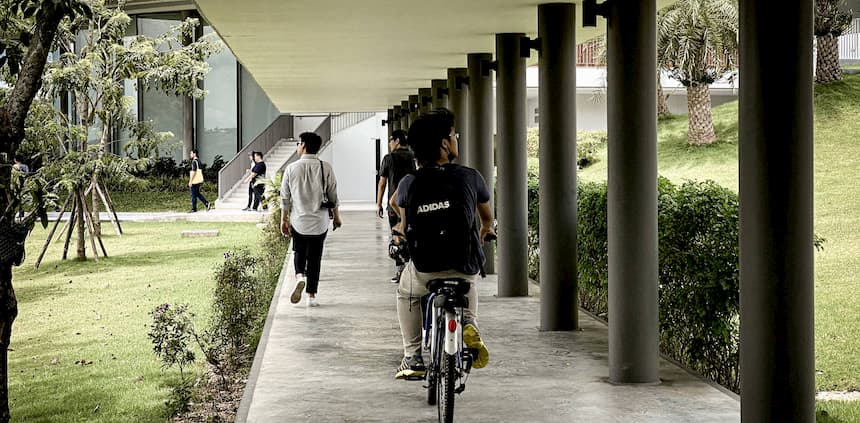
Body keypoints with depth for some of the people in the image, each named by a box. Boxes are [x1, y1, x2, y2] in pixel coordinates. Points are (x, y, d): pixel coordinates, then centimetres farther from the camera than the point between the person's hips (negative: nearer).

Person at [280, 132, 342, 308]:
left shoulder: (292, 168, -6)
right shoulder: (326, 168, -6)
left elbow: (285, 197, -2)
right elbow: (333, 196, 0)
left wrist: (283, 220, 8)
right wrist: (336, 216, 14)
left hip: (298, 221, 0)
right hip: (320, 221, 0)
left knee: (299, 252, 19)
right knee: (314, 257, 10)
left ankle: (300, 277, -9)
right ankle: (311, 296, 10)